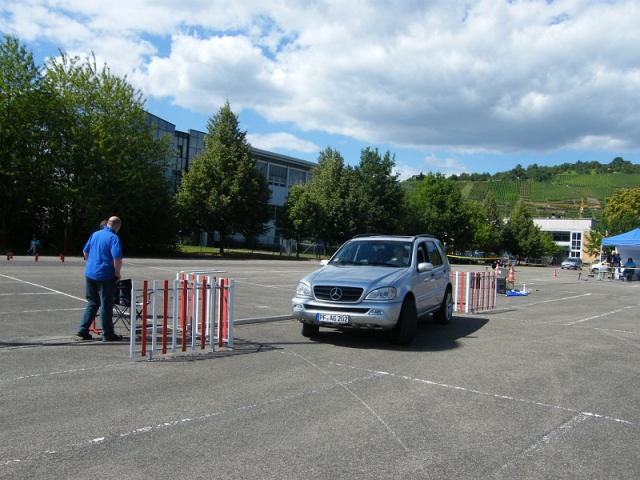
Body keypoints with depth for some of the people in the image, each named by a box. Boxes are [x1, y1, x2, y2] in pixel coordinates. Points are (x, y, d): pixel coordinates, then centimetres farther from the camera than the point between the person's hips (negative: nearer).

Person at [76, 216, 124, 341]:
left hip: (89, 273, 7)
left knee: (92, 303, 19)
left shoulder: (95, 234, 9)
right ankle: (108, 334, 11)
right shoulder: (113, 238, -13)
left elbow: (85, 252, 17)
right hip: (105, 276, -7)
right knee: (106, 305, 3)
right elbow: (117, 258, -22)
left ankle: (82, 329, 18)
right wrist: (117, 273, -10)